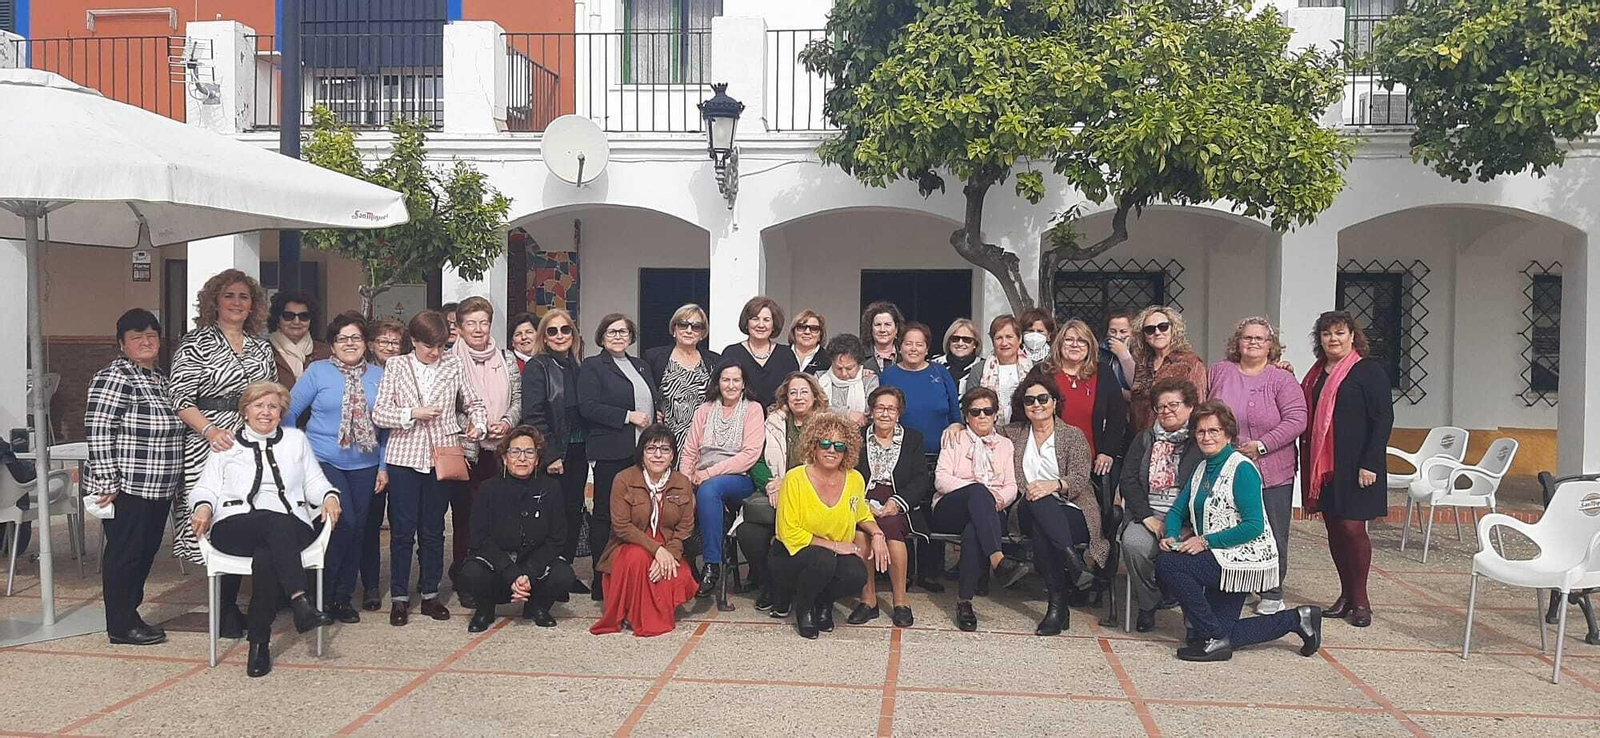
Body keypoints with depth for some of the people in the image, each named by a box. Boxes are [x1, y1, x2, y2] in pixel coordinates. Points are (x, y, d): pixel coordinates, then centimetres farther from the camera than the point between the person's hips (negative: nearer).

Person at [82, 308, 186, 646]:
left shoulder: (159, 379, 15)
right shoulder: (114, 377, -12)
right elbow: (98, 431, -17)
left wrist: (174, 480, 21)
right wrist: (107, 483, -20)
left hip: (158, 489, 9)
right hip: (126, 488, -9)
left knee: (146, 552, 14)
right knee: (125, 554, 0)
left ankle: (130, 613, 26)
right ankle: (121, 625, 9)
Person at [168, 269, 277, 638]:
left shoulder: (262, 347, 17)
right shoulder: (196, 344, 0)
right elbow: (180, 398, -7)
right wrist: (211, 431, -20)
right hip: (211, 446, -5)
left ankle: (231, 606, 16)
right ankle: (225, 612, 8)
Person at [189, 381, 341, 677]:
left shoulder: (296, 440, 26)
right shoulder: (226, 444, 23)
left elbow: (314, 481, 23)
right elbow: (207, 487, 15)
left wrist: (329, 496, 0)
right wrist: (203, 506, -8)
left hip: (291, 528, 2)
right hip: (235, 527, -2)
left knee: (265, 557, -35)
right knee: (278, 522, -38)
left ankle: (259, 644, -32)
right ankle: (300, 602, -48)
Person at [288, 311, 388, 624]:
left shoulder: (377, 376, 7)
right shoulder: (318, 371, -2)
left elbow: (387, 425, 9)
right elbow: (290, 412, 1)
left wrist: (384, 466, 6)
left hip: (364, 466, 4)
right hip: (324, 461, -4)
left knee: (358, 529, 6)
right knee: (344, 522, -16)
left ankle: (343, 597, 20)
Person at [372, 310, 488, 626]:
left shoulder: (453, 363, 5)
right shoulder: (396, 366, 2)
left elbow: (473, 402, 12)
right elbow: (378, 413, -2)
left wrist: (478, 424, -7)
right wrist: (413, 414, -14)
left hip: (442, 456, 1)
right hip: (404, 456, -1)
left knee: (433, 529, 10)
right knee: (402, 529, 3)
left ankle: (430, 594, 20)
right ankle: (399, 598, 14)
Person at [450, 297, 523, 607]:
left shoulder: (506, 358, 10)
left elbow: (518, 399, 12)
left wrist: (506, 422, -5)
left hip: (499, 449, 3)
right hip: (463, 450, -3)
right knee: (464, 512, 0)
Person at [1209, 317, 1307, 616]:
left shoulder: (1282, 380, -1)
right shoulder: (1219, 372, 9)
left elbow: (1296, 420, -10)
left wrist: (1261, 445, -17)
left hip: (1272, 473, -2)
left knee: (1272, 535, 4)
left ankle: (1272, 594, 17)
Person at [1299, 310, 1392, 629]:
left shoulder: (1369, 370, -5)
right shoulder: (1316, 373, 15)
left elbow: (1384, 419, -10)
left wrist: (1370, 464, -16)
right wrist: (1308, 466, 11)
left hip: (1354, 465, -6)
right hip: (1323, 465, 6)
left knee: (1352, 527, -7)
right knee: (1334, 528, 8)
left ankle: (1360, 599, 6)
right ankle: (1346, 595, 18)